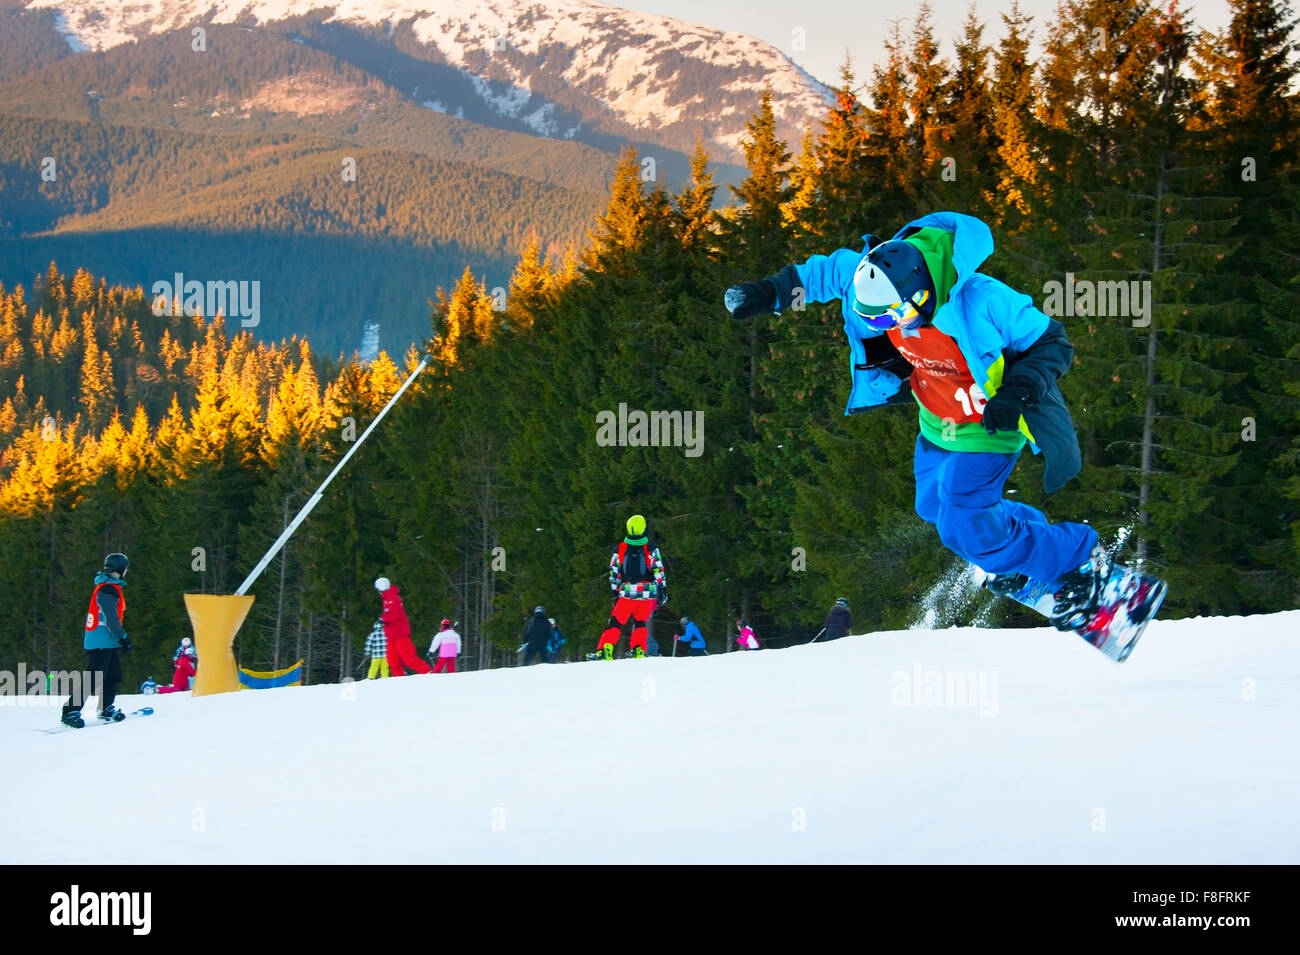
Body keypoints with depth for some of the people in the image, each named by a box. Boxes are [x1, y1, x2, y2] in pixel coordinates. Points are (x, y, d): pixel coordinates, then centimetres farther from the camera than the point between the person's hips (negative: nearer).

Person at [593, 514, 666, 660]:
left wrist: (615, 593, 17)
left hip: (627, 593, 0)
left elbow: (614, 574, 8)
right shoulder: (651, 549, -1)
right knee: (641, 622, 16)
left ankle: (605, 650, -8)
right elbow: (658, 571, -1)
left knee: (616, 622, 4)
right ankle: (638, 650, 3)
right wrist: (662, 590, 6)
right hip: (647, 592, 0)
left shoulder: (620, 549, 3)